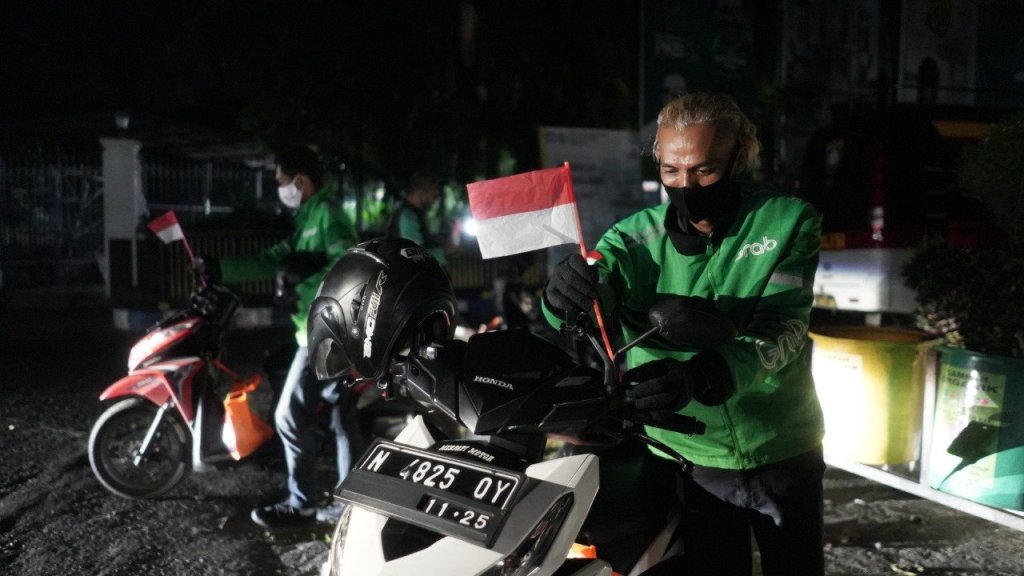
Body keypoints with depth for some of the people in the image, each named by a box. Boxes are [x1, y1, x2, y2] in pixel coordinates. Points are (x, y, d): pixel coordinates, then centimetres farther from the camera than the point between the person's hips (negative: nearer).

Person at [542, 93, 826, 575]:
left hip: (783, 452, 1)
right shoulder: (635, 236, -6)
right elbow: (595, 299, -23)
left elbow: (780, 330, -23)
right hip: (687, 458, 0)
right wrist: (565, 293, -49)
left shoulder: (788, 222, -10)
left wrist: (700, 376, -42)